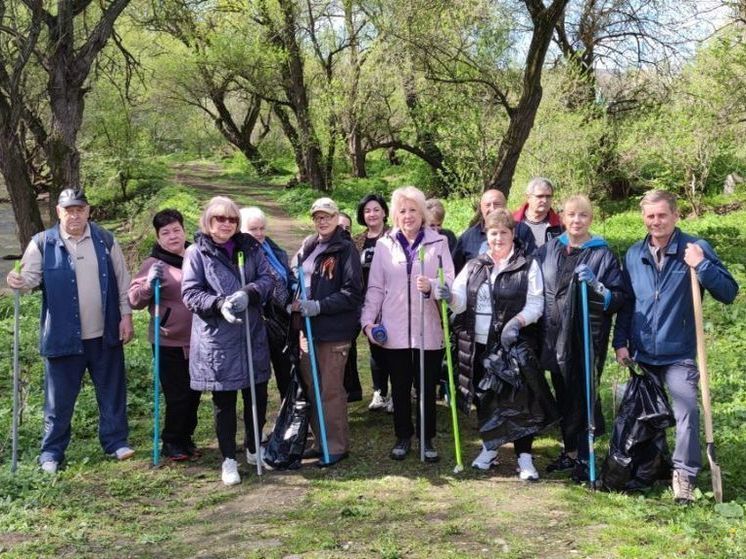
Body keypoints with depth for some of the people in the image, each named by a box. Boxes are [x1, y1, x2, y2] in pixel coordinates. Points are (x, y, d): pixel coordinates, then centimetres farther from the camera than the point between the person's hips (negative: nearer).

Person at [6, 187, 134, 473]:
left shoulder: (105, 239, 3)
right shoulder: (42, 243, -2)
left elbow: (122, 280, 6)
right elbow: (31, 275, -11)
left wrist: (126, 316, 2)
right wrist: (18, 281, -34)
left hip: (105, 333, 2)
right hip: (63, 335, -2)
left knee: (112, 390, 11)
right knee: (59, 396, 6)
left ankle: (116, 441, 25)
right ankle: (52, 452, 17)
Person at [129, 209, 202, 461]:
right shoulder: (154, 264, -9)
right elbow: (135, 300, -15)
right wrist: (149, 283, -31)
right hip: (170, 342, -5)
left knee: (194, 393, 15)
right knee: (177, 395, -1)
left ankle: (186, 438, 32)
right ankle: (171, 442, 18)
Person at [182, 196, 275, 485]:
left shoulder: (250, 247, 8)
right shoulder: (197, 252, -2)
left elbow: (268, 279, 2)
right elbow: (190, 293, -7)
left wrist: (249, 293, -19)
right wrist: (219, 304, -24)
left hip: (252, 334, 3)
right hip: (216, 339, -3)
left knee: (257, 395, 11)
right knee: (224, 401, 6)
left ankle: (254, 448, 33)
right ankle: (229, 459, 19)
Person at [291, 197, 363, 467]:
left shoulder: (345, 249, -8)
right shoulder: (307, 247, 11)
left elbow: (352, 293, -13)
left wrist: (318, 306, -19)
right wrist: (293, 301, 3)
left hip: (334, 329, -7)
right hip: (307, 327, 7)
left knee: (331, 390, 0)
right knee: (311, 388, 13)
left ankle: (337, 446, 13)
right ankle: (322, 441, 27)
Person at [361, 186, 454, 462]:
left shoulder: (438, 242, 3)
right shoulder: (384, 244, 7)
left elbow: (449, 281, -4)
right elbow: (375, 287, 7)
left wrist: (431, 285, -25)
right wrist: (368, 320, -2)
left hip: (428, 330, -1)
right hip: (393, 330, 1)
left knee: (427, 387, 7)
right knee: (399, 387, 11)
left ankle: (427, 439, 21)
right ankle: (403, 436, 26)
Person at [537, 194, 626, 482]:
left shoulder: (602, 254, -3)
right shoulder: (548, 250, 6)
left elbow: (619, 297, -6)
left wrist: (595, 285, -22)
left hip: (588, 337, -4)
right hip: (554, 337, 4)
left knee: (584, 397, -1)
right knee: (564, 397, 13)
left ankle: (585, 457, 9)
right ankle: (570, 451, 27)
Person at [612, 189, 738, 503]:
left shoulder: (695, 249, -6)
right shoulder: (634, 254, 5)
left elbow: (729, 293, -10)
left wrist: (701, 266, -23)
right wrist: (620, 342, 5)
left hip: (679, 353, -4)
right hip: (641, 352, 4)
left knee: (687, 412, -12)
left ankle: (684, 475, -1)